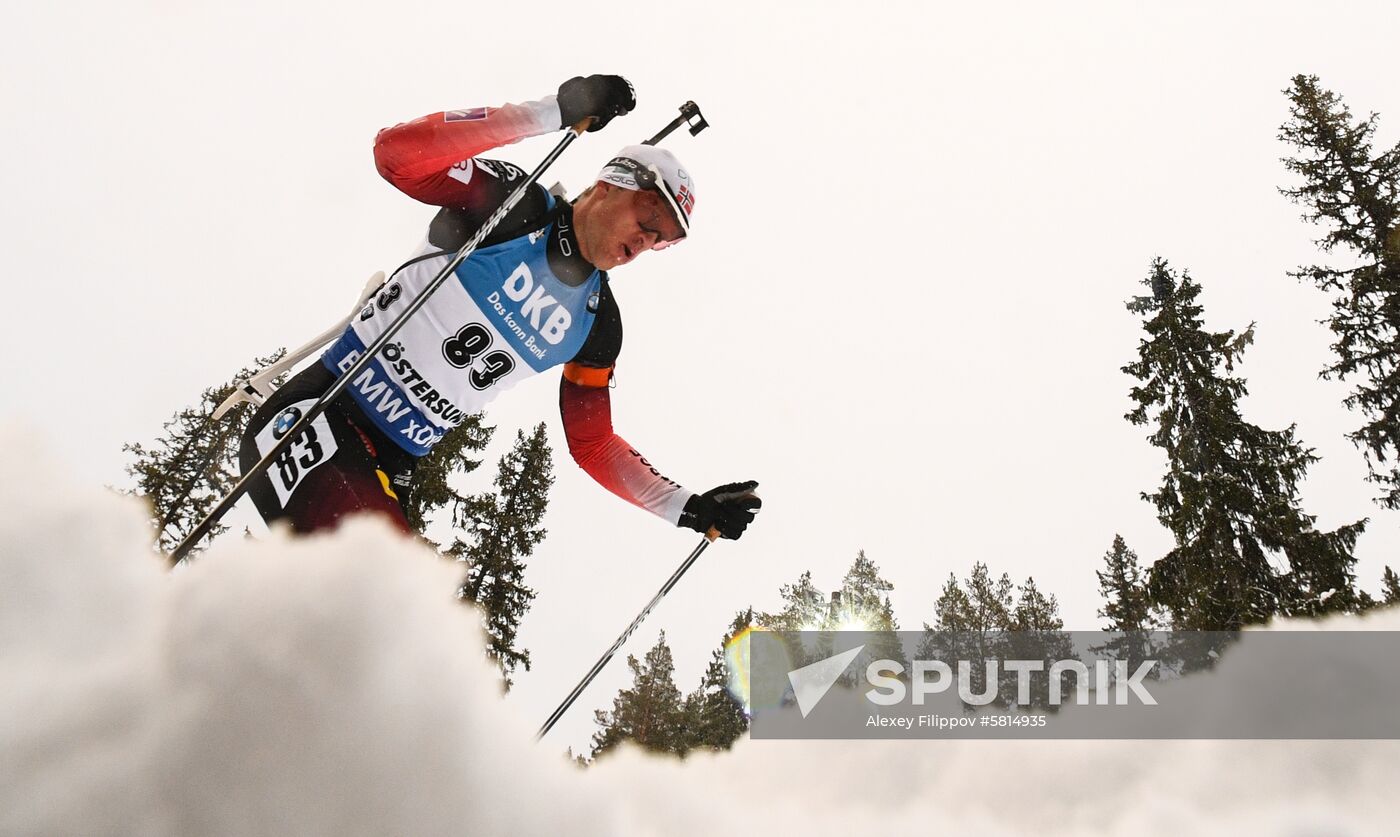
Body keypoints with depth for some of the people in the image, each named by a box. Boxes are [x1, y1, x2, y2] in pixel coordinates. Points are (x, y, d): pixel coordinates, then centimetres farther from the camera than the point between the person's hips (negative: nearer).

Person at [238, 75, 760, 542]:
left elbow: (593, 444, 14)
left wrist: (687, 508, 5)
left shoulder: (596, 324, 8)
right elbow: (397, 152, -24)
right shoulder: (514, 203, -7)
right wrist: (557, 111, -28)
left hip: (390, 470, 7)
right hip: (313, 419, -6)